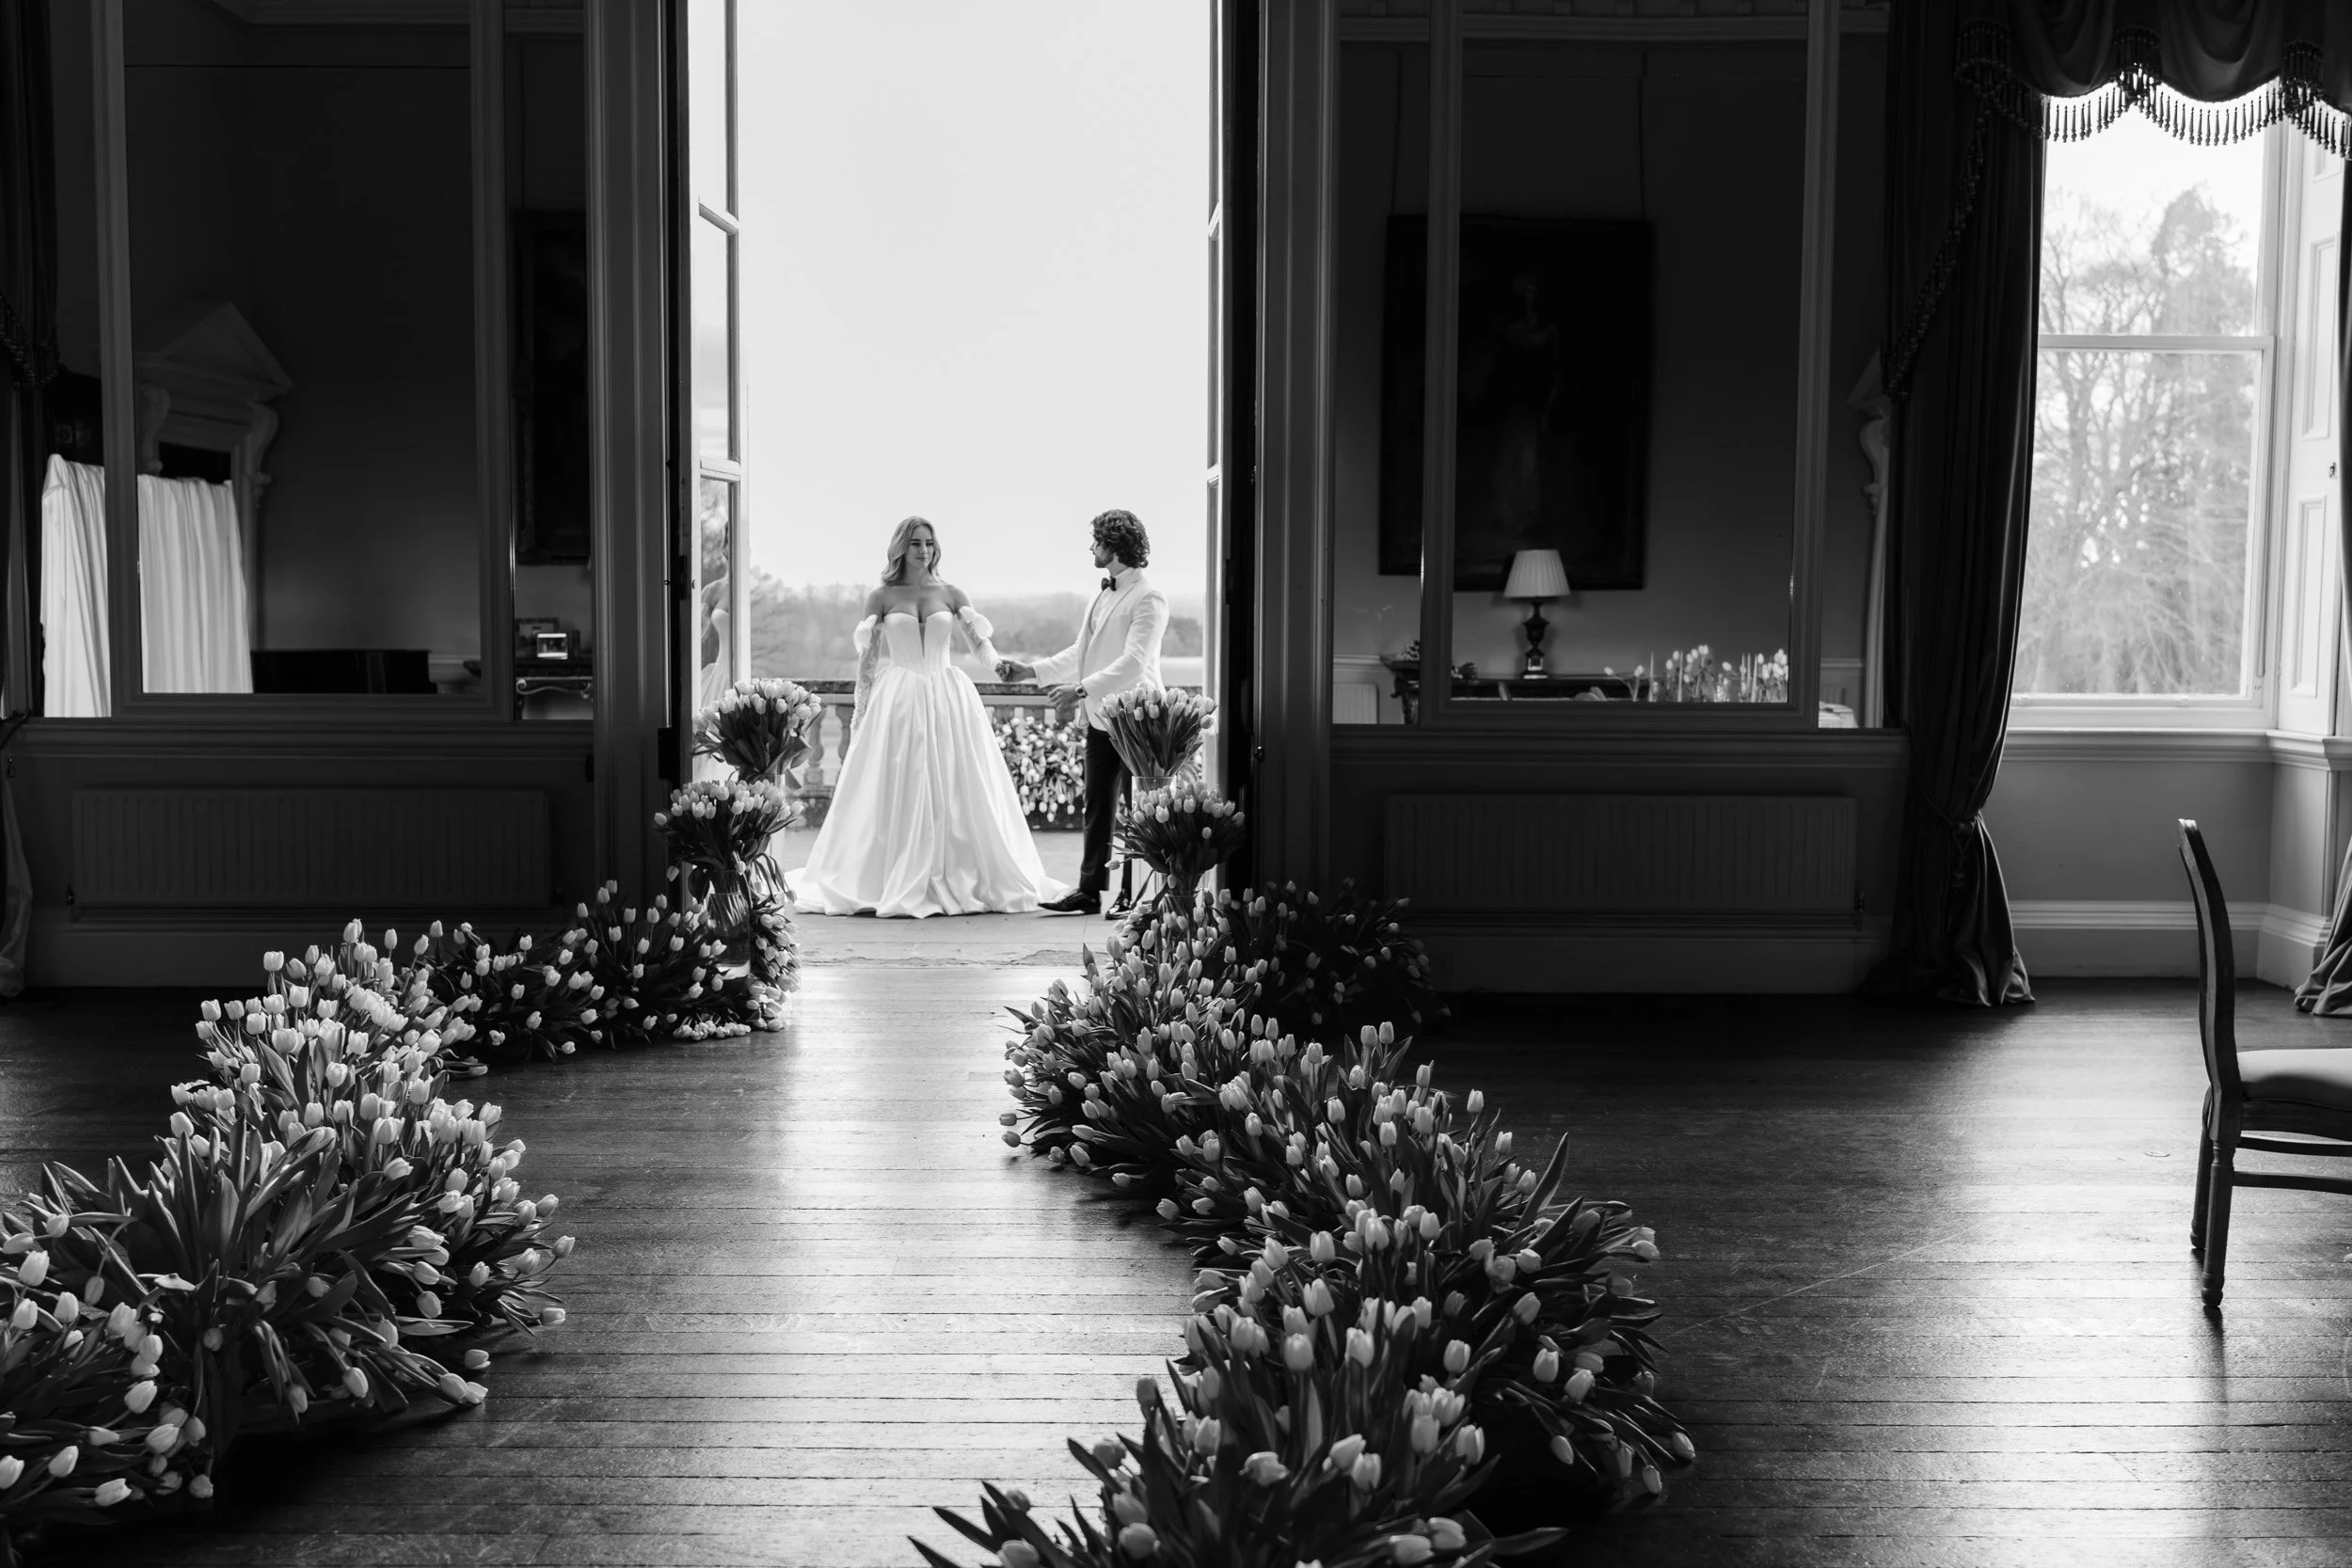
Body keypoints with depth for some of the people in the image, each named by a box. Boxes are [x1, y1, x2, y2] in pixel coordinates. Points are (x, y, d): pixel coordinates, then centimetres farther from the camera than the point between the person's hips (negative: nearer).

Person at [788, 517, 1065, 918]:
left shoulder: (950, 594, 8)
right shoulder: (881, 597, 4)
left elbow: (981, 641, 2)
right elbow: (867, 658, 5)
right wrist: (861, 711, 0)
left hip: (948, 700, 2)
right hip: (896, 701, -1)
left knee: (954, 791, 0)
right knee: (896, 793, -2)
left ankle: (958, 881, 7)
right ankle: (895, 885, 4)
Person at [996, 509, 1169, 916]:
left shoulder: (1148, 599, -13)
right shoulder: (1104, 595, 15)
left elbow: (1133, 662, -22)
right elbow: (1080, 652, 19)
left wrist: (1082, 689, -29)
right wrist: (1030, 671, 10)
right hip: (1100, 717, 9)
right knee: (1097, 806, 11)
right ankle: (1090, 890, 16)